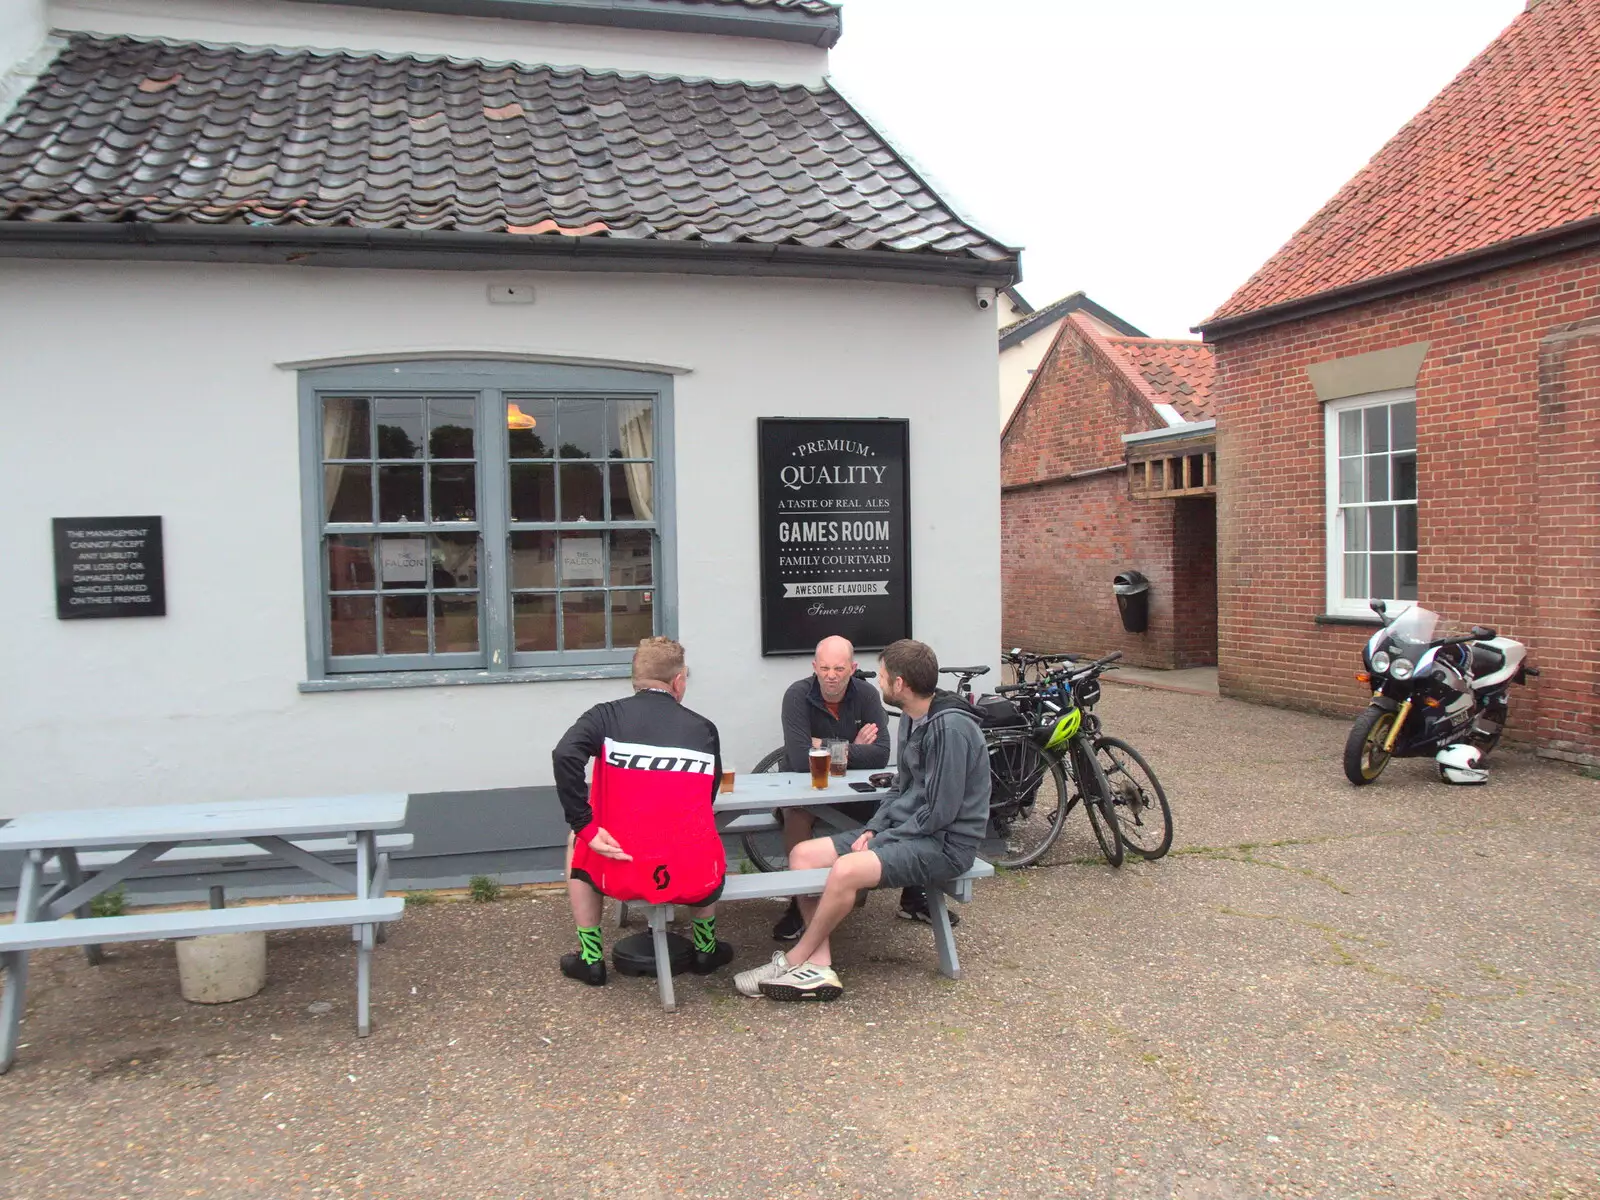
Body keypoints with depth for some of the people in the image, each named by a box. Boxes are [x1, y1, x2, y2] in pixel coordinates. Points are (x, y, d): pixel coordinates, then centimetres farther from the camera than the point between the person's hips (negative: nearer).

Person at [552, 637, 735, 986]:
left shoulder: (606, 715, 0)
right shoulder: (704, 728, 6)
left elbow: (565, 756, -18)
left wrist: (585, 828, -12)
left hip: (621, 875, -1)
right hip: (695, 879, 1)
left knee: (577, 844, 33)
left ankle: (590, 959, 31)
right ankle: (705, 948, 42)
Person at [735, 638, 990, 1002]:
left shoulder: (950, 728, -20)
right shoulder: (912, 719, 10)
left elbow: (940, 813, -21)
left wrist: (880, 840, -15)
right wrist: (872, 829, 1)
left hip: (945, 843, -10)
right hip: (904, 828, 10)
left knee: (847, 869, -32)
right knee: (803, 854, -3)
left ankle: (793, 961, -11)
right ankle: (819, 968, -11)